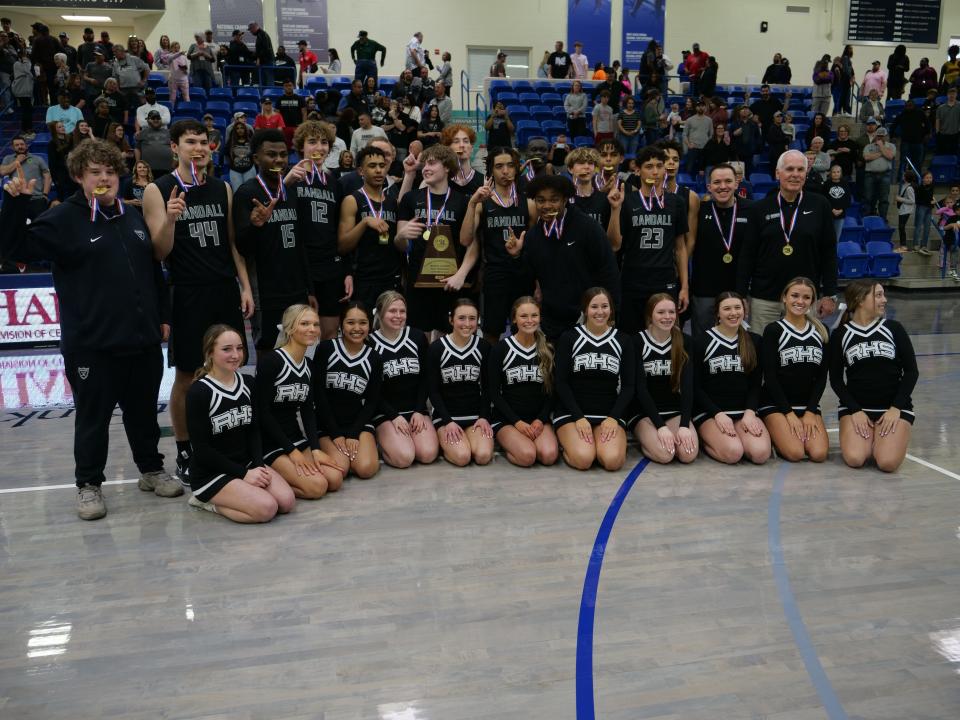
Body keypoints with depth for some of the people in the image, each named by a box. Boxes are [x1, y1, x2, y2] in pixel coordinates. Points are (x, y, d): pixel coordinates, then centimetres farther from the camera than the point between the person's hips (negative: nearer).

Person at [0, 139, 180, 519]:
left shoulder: (133, 217, 12)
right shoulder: (64, 218, -5)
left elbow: (154, 270, 18)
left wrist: (162, 316, 16)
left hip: (143, 340, 5)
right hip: (91, 345, -5)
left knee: (143, 411, 17)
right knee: (93, 418, 5)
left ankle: (151, 470, 33)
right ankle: (88, 484, 20)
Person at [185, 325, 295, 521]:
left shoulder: (248, 383, 5)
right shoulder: (198, 392, -15)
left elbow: (254, 430, 8)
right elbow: (202, 448, -15)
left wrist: (259, 466, -10)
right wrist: (243, 474, -17)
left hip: (247, 462, 6)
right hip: (210, 473, -6)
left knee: (286, 501, -16)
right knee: (266, 509, -24)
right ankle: (207, 500, -1)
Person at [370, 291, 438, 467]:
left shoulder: (418, 337, 3)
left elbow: (425, 378, 7)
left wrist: (419, 411, -5)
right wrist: (394, 416, -11)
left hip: (416, 409, 3)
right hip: (385, 413, -3)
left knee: (429, 454, -19)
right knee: (404, 458, -24)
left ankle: (406, 437, 12)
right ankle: (382, 441, 8)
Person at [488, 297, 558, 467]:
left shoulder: (547, 350, 7)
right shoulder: (501, 349, -2)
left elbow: (551, 391, 9)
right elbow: (494, 393, -3)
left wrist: (541, 420, -7)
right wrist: (517, 422, -11)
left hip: (538, 418, 3)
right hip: (506, 419, -3)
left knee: (549, 455, -26)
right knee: (527, 456, -29)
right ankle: (507, 443, 3)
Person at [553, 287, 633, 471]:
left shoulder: (623, 340, 8)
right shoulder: (569, 338, 2)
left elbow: (628, 386, 6)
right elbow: (561, 382, -2)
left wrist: (613, 417, -9)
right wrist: (579, 418, -12)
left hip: (609, 414, 1)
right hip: (571, 413, -1)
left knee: (613, 460, -26)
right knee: (583, 459, -27)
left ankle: (604, 441, 7)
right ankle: (568, 442, 6)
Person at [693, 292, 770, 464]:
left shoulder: (754, 341, 10)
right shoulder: (701, 342, 0)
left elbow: (756, 384, 10)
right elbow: (695, 387, -2)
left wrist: (750, 412, -8)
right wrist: (718, 414, -14)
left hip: (744, 412, 3)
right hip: (709, 413, -3)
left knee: (761, 453, -25)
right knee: (733, 452, -29)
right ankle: (705, 440, 2)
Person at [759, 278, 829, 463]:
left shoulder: (820, 331, 8)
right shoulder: (773, 330, -5)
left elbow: (822, 376, 7)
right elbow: (769, 376, -9)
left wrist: (810, 412, -5)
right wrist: (789, 413, -12)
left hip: (809, 404, 4)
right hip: (775, 404, -4)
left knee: (819, 454, -19)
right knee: (795, 453, -23)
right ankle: (771, 434, 8)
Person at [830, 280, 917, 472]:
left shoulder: (893, 328, 3)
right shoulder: (840, 335, 2)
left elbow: (911, 371, 3)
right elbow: (836, 379, 2)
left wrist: (896, 408, -7)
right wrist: (855, 410, -10)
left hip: (894, 407, 0)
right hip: (855, 407, 0)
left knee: (887, 463, -22)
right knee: (854, 459, -23)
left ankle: (884, 439, 11)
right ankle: (866, 438, 10)